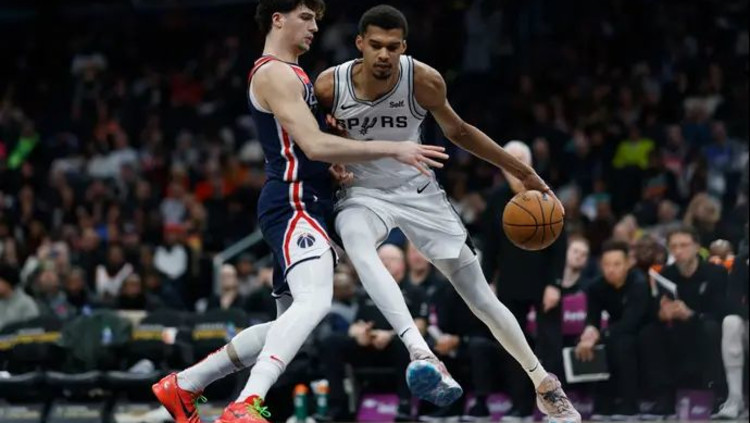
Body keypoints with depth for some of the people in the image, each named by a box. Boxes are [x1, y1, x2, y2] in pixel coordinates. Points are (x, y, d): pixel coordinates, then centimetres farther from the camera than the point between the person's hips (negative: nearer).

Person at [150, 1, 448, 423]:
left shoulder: (292, 73, 24)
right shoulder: (274, 73, -9)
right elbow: (314, 145, -20)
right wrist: (393, 149, -21)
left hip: (305, 205, 11)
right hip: (293, 203, -11)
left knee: (293, 319, 15)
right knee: (315, 300, -31)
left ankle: (182, 385, 24)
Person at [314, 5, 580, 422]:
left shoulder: (424, 80, -17)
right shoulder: (330, 86, -17)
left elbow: (458, 131, 2)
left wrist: (522, 171, 5)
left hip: (418, 192, 1)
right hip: (363, 193, -1)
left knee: (481, 296, 2)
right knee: (357, 243, -39)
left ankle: (544, 384, 22)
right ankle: (422, 356, -51)